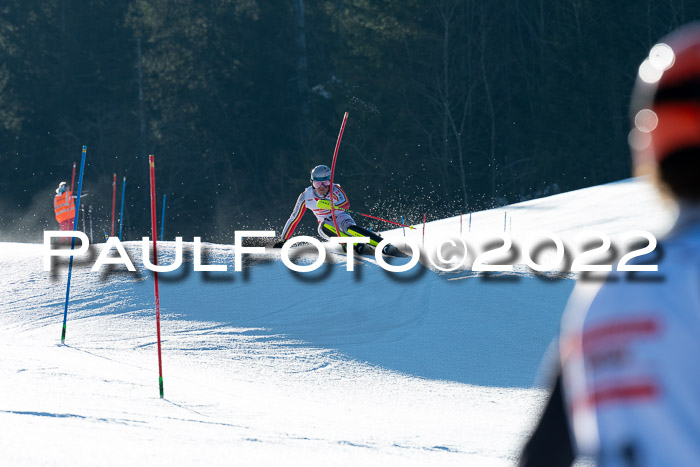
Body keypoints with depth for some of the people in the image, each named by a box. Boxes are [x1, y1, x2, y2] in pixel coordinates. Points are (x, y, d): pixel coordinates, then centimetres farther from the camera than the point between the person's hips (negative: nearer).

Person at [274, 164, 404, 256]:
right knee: (324, 226, -35)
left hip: (342, 219, -3)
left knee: (349, 227, -38)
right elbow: (294, 219, -1)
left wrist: (329, 205, -55)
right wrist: (283, 240, -2)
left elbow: (346, 203, -37)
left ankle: (385, 246, -49)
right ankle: (356, 246, -47)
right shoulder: (306, 196, -9)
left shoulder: (335, 189, -17)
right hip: (327, 226, 3)